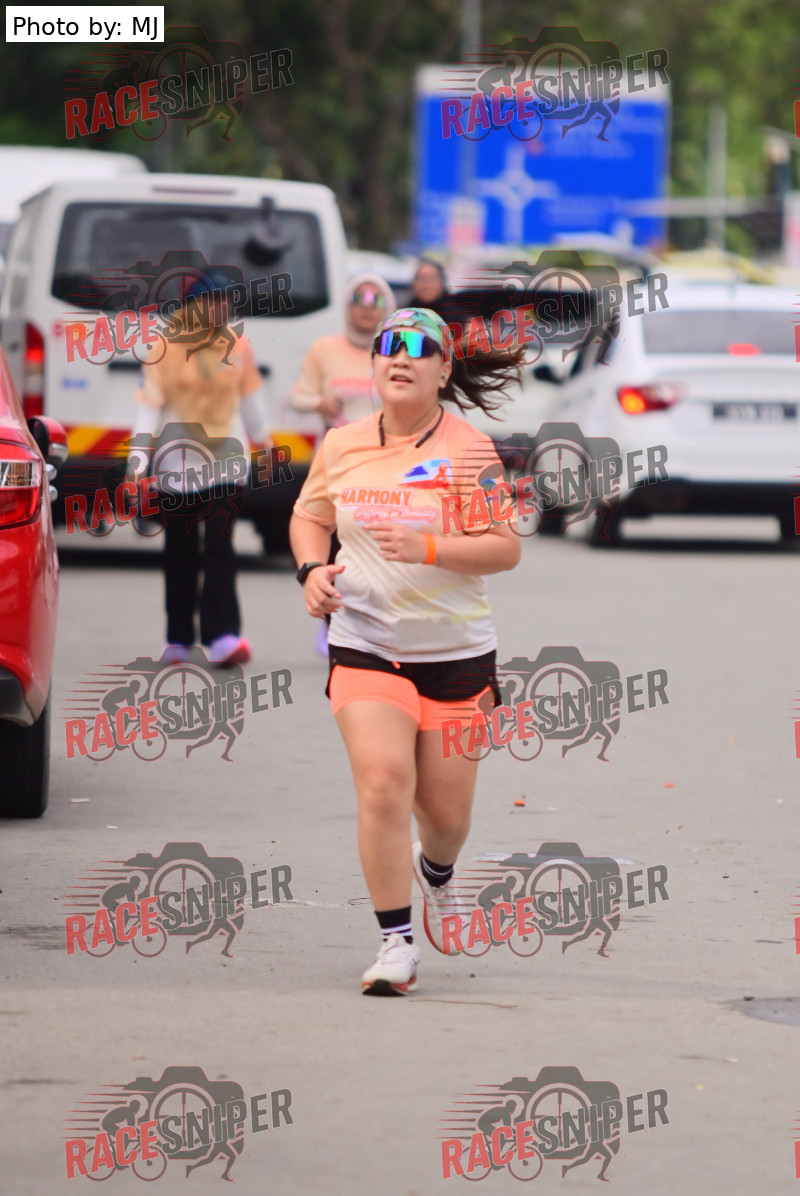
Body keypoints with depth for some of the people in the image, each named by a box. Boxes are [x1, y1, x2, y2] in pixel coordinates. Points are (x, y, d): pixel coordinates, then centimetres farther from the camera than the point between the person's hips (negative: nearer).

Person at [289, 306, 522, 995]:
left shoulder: (469, 452, -7)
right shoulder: (340, 447, 4)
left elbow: (506, 549, -10)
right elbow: (308, 516, 20)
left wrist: (428, 548, -24)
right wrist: (312, 569, -1)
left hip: (456, 653, -1)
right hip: (364, 647, 1)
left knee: (446, 808, 7)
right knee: (383, 782, -18)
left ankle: (437, 871, 45)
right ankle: (397, 946, -11)